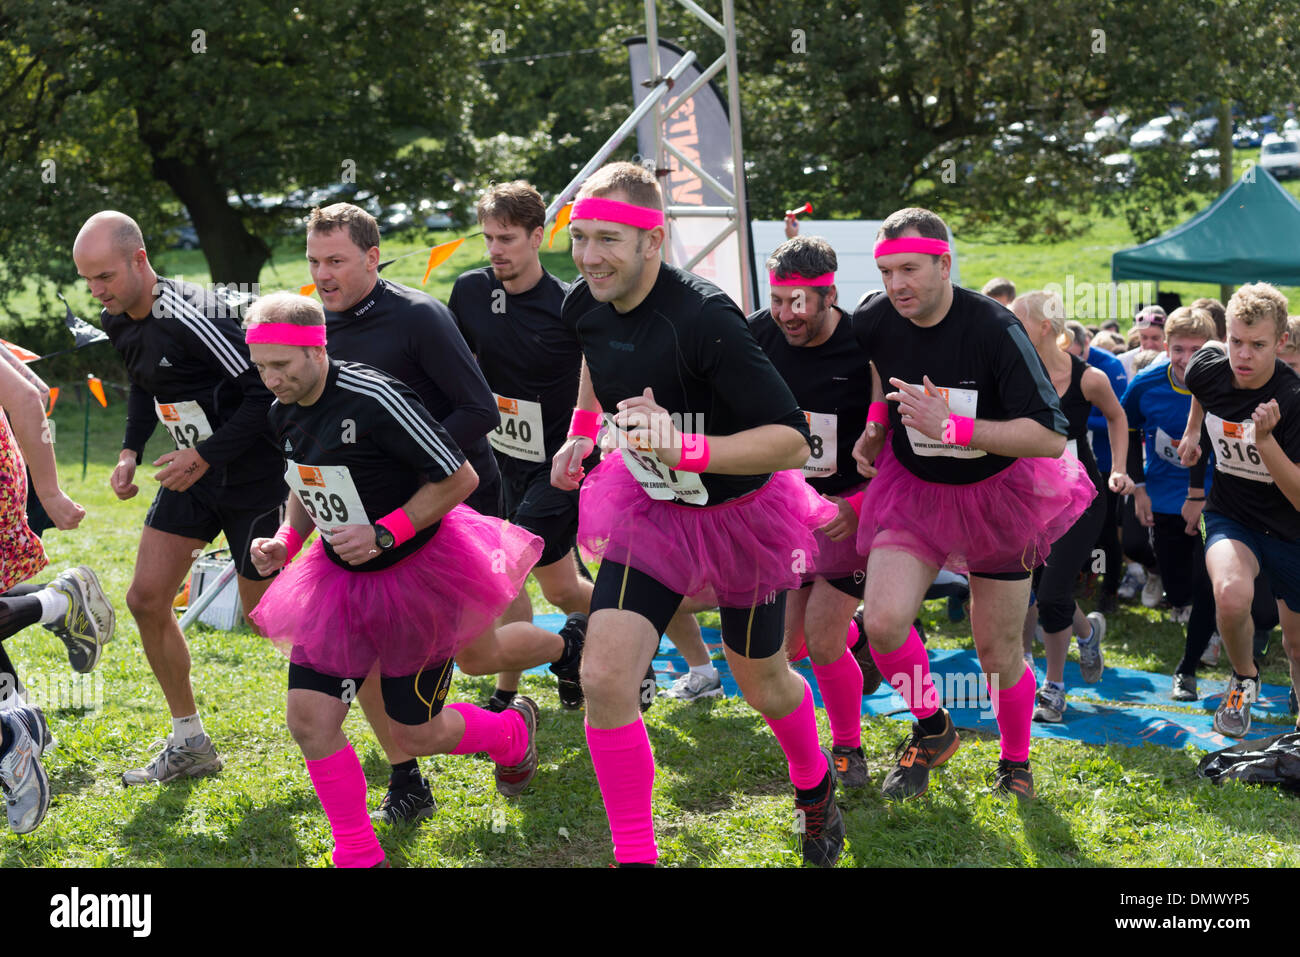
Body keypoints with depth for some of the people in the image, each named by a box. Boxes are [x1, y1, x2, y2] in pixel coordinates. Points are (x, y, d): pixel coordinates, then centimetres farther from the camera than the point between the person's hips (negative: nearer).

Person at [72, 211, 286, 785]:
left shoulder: (193, 316, -26)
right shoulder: (119, 322, 2)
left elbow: (267, 392, -26)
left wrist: (206, 456, -23)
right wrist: (131, 451, 7)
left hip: (251, 477, -8)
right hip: (192, 474, 8)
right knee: (146, 598, 4)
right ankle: (190, 744, 17)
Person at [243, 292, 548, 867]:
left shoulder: (375, 400, -26)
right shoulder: (285, 414, -1)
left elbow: (459, 478, -21)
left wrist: (383, 535, -25)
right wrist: (286, 541, 0)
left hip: (416, 575, -7)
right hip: (339, 578, 7)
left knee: (415, 734, 5)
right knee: (308, 717, -6)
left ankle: (513, 729, 39)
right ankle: (359, 857, 10)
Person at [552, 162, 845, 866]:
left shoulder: (703, 318, -32)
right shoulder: (584, 305, -11)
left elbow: (792, 439, -34)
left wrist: (686, 451, -43)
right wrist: (582, 431, 18)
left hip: (741, 513, -4)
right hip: (649, 509, 4)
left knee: (762, 683, 16)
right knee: (603, 679, -12)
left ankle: (815, 788, 50)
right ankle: (635, 854, 3)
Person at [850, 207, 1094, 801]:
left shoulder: (993, 327, -25)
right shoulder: (871, 321, -13)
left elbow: (1051, 436, -28)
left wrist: (950, 427, -34)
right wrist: (871, 438, -1)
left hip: (997, 492, -2)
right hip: (913, 489, 3)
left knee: (998, 652, 5)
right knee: (883, 622, -18)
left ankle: (1015, 762, 33)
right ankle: (931, 729, 10)